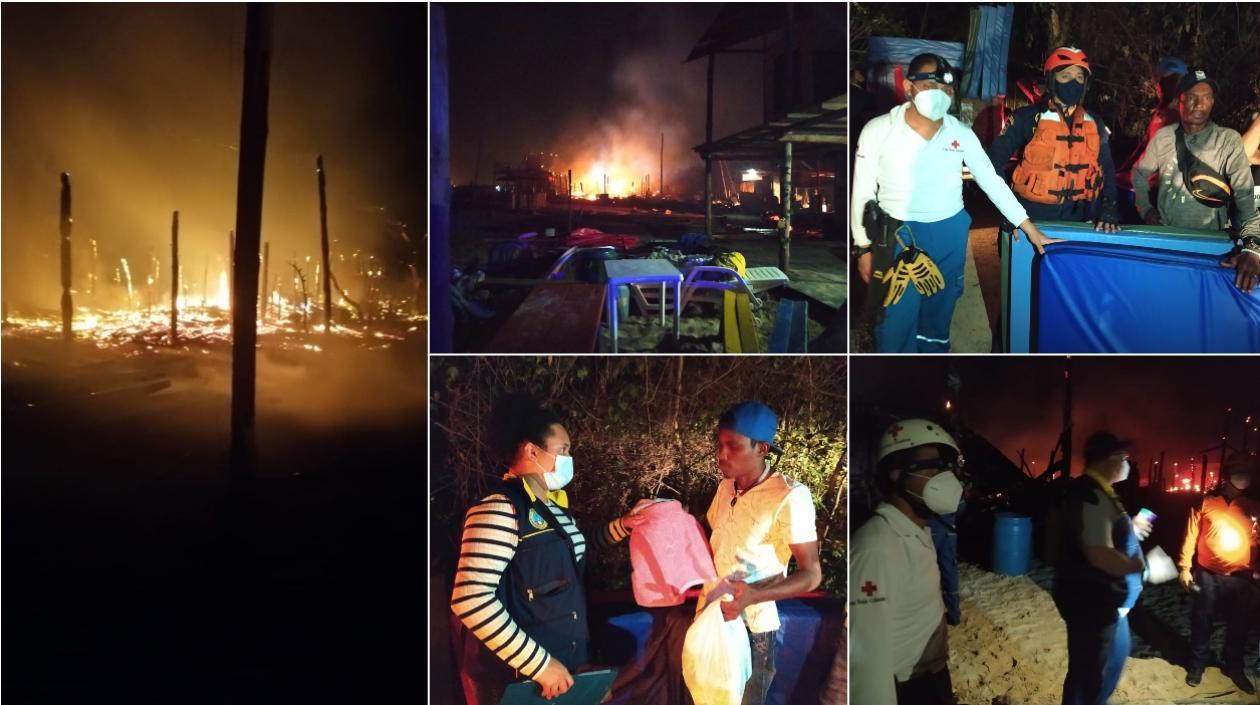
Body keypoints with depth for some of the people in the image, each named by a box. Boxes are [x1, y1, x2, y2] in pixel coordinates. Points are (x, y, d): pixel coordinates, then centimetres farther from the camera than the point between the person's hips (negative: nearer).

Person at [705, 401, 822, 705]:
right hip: (716, 617, 6)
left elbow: (811, 573, -18)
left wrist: (753, 596, -31)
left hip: (753, 626, -6)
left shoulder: (790, 497, -20)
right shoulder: (726, 486, 3)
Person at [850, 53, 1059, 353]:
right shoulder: (878, 131, -8)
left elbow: (992, 181, 6)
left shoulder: (962, 134, 0)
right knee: (896, 322, -2)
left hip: (949, 236, 3)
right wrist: (864, 248, -4)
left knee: (938, 316, 15)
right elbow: (862, 192, -3)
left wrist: (1031, 230, 5)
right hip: (897, 236, -3)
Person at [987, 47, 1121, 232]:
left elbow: (1106, 169, 14)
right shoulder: (1028, 118, -4)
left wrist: (1108, 209, -1)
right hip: (1032, 217, -4)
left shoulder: (1094, 123, 10)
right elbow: (995, 160, -5)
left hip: (1077, 219, 4)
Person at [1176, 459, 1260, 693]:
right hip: (1208, 575, -2)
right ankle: (1197, 665, 24)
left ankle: (1234, 667, 31)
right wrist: (1184, 567, -5)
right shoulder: (1206, 504, -3)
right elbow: (1191, 536, -2)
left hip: (1240, 578, 2)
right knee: (1202, 622, 9)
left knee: (1239, 625, 12)